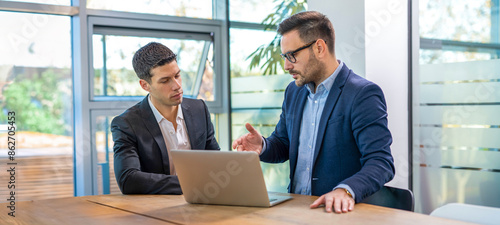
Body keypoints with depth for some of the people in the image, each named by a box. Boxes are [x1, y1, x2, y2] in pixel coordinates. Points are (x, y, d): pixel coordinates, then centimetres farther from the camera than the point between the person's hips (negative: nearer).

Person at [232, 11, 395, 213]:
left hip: (339, 212, -6)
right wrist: (262, 146, -2)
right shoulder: (294, 91, 12)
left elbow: (381, 162, -17)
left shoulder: (364, 95, -10)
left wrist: (346, 190, -35)